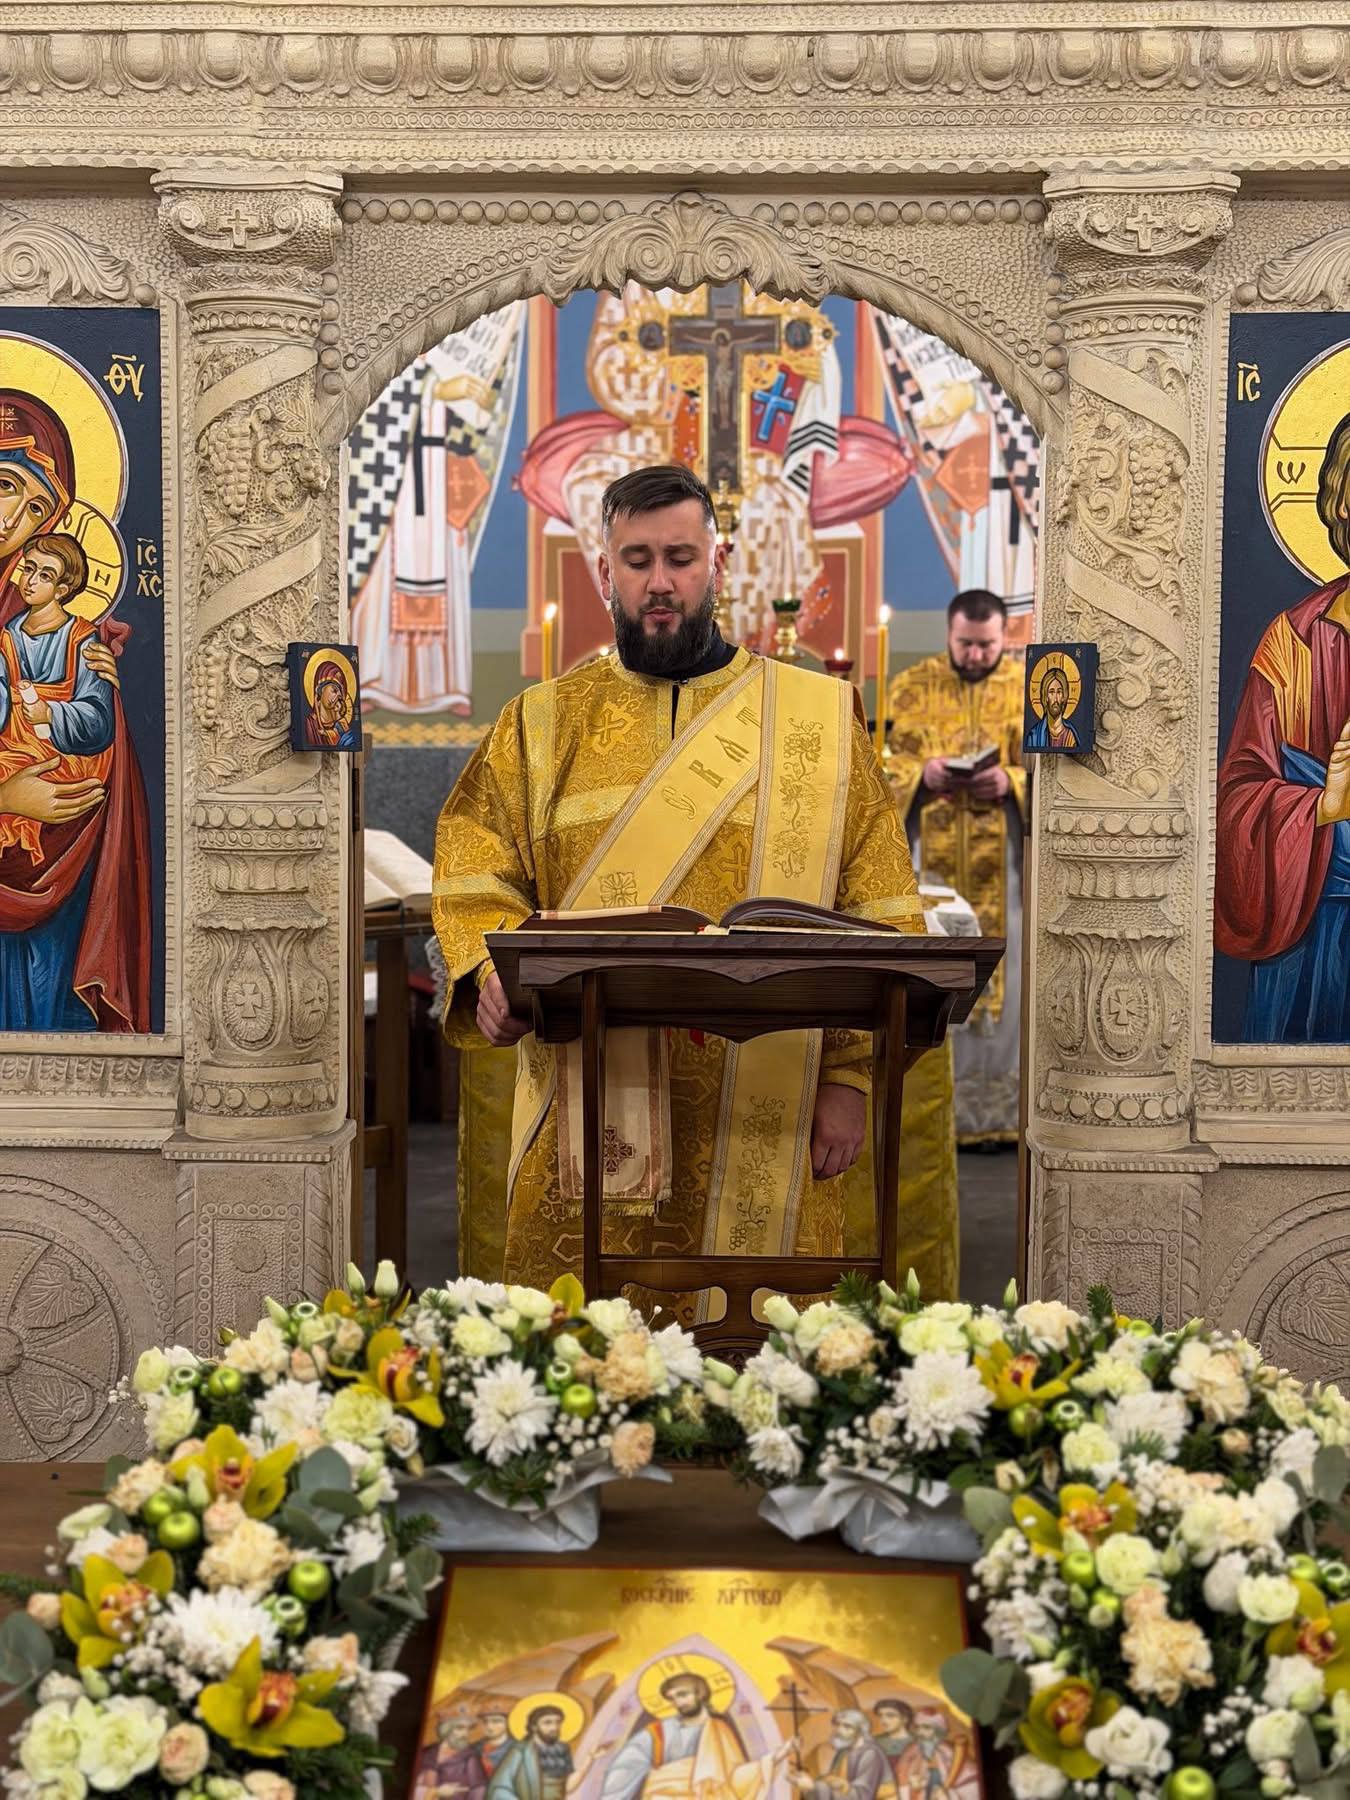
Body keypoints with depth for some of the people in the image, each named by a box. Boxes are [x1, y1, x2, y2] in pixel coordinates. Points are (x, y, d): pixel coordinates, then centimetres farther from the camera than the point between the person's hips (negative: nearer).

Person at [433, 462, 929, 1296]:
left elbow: (878, 915, 4)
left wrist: (850, 1074, -4)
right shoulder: (543, 723, 11)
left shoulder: (818, 719, 7)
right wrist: (493, 970, -16)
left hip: (765, 1112, 0)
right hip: (590, 1109, 1)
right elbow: (474, 879, 5)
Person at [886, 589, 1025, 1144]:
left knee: (1006, 982, -1)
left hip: (1005, 865, 0)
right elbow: (884, 760, 6)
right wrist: (923, 774, -14)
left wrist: (1011, 781, -16)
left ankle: (1005, 1112, 6)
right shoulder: (912, 687, 8)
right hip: (931, 862, 1)